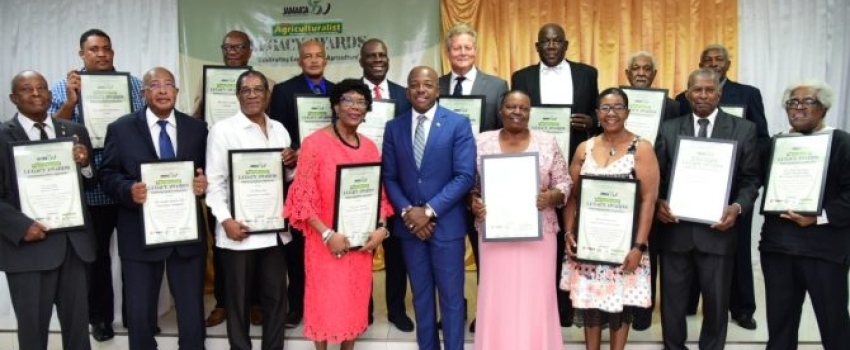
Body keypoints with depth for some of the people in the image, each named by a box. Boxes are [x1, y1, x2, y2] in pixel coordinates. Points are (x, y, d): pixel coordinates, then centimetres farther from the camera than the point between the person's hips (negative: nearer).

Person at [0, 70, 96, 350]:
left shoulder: (75, 131, 8)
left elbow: (91, 185, 10)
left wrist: (85, 165, -10)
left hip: (74, 241, 3)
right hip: (27, 246, -3)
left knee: (78, 323, 13)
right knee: (32, 326, 9)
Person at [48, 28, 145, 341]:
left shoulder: (134, 84, 5)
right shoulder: (64, 88, 2)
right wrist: (70, 102, -18)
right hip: (90, 189, -1)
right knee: (97, 255, 11)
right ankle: (100, 317, 27)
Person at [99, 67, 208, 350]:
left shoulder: (197, 128, 7)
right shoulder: (121, 129, 2)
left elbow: (207, 171, 10)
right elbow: (107, 176, 1)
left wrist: (204, 183, -13)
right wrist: (129, 190, -19)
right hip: (140, 235, -1)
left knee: (192, 311, 10)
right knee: (139, 314, 10)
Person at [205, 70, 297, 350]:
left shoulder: (279, 129, 11)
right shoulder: (223, 130, -4)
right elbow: (214, 181, -8)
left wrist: (292, 163, -4)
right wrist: (225, 219, -19)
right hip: (238, 228, -4)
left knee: (276, 296, 12)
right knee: (239, 299, 8)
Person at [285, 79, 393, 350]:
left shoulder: (370, 147, 5)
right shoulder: (315, 143, -11)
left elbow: (379, 193, 9)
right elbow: (303, 197, -13)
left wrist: (381, 228, -5)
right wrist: (327, 234, -19)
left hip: (361, 241, 5)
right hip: (325, 241, -5)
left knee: (355, 299, 15)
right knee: (324, 300, 8)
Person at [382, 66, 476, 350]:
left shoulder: (458, 124, -6)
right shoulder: (394, 127, 5)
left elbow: (465, 176, -12)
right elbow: (389, 177, 4)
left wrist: (430, 211, -16)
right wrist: (406, 212, -11)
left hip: (446, 223, -3)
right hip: (410, 224, 3)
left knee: (451, 297, 7)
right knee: (421, 295, 15)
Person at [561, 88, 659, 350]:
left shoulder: (641, 148, -4)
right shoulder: (584, 149, 6)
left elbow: (649, 199, -9)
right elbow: (572, 195, 8)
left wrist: (639, 245, -15)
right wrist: (569, 233, -3)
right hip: (587, 241, 3)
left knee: (620, 300, 5)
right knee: (589, 299, 7)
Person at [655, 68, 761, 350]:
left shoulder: (744, 129, 3)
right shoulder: (669, 129, 7)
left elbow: (751, 178, 2)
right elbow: (656, 175, 6)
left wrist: (737, 207, -15)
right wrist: (658, 203, -12)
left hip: (717, 229, -1)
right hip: (675, 228, 1)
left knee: (716, 302, 12)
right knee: (672, 300, 11)